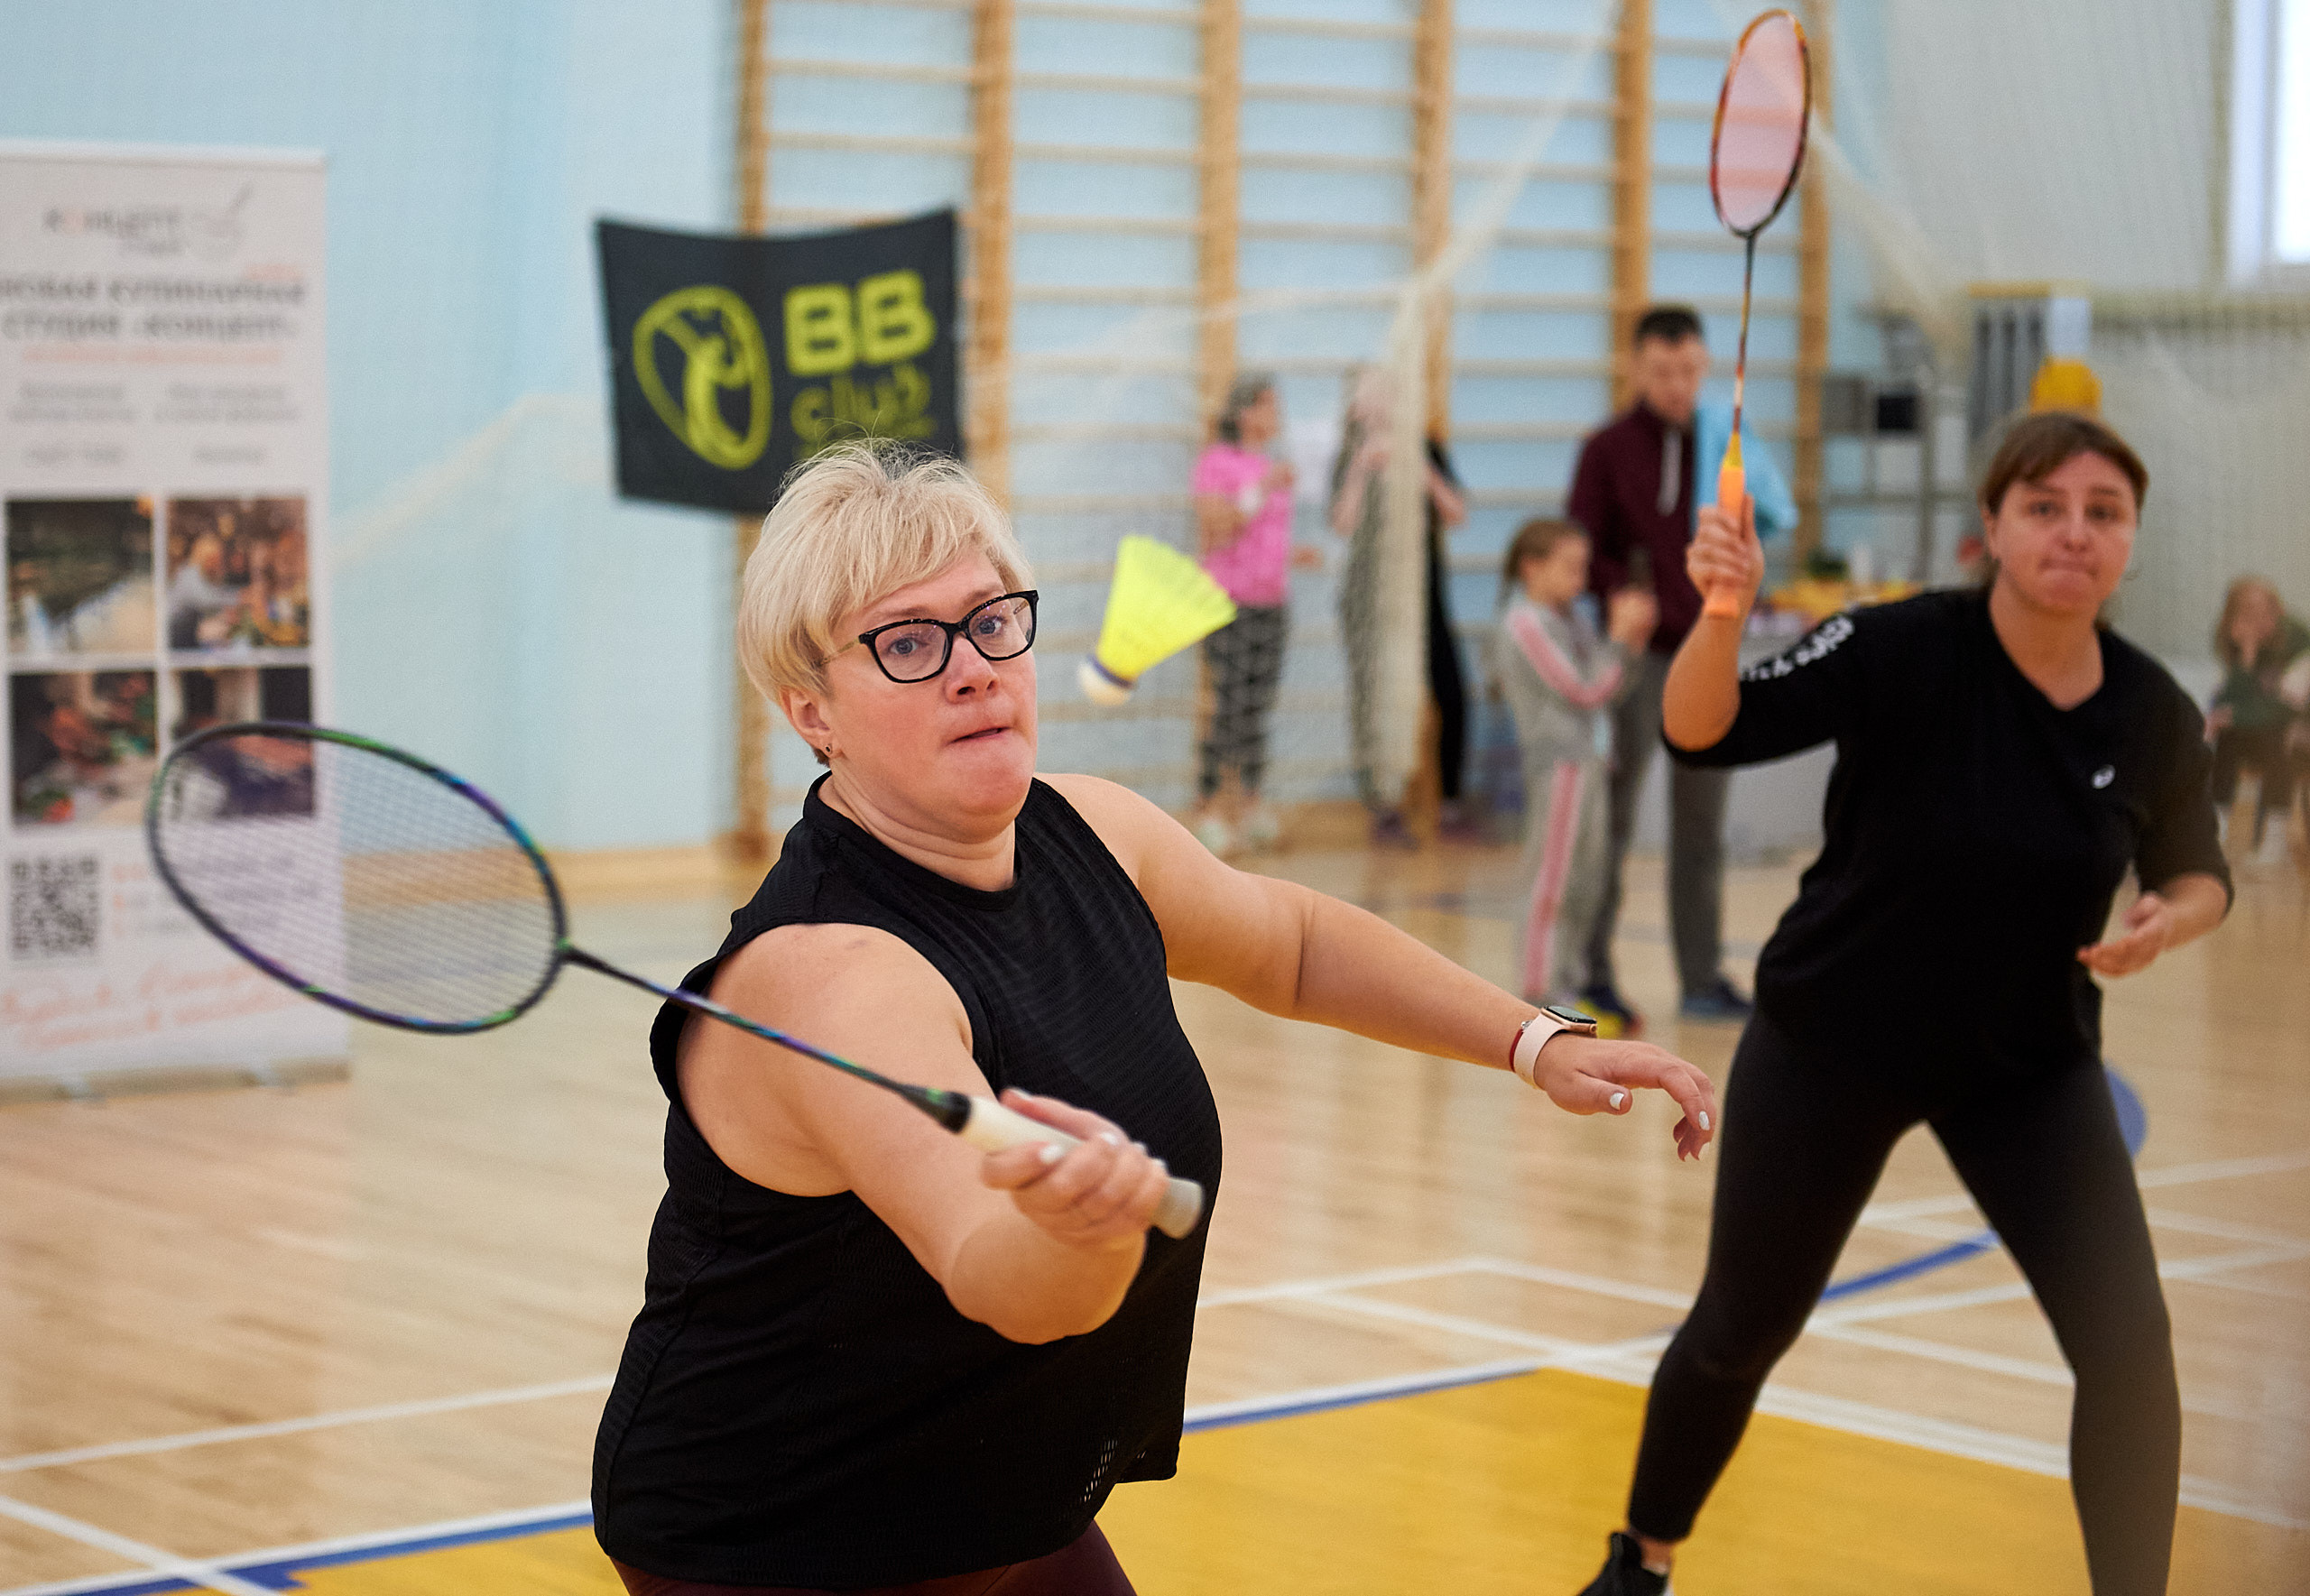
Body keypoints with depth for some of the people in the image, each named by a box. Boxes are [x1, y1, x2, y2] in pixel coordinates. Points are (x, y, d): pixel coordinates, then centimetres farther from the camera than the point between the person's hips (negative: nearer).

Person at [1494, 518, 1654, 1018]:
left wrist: (1628, 641, 2)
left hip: (1585, 757, 9)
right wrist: (1620, 639, -13)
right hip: (1556, 758, -9)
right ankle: (1538, 990, 1)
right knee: (1550, 881, -4)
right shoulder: (1526, 623, -13)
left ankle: (1569, 982, 21)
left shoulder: (1574, 619, 13)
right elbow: (1582, 691, -15)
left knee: (1585, 882, 13)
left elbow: (1607, 689, 15)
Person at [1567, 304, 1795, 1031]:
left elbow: (1772, 521, 16)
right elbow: (1583, 551, -5)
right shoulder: (1609, 449, -2)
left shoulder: (1726, 440, 9)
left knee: (1701, 827, 9)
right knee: (1612, 820, 0)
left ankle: (1704, 979, 15)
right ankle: (1592, 974, 8)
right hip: (1641, 653, -4)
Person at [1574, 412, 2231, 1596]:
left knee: (2128, 1346, -10)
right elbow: (1705, 731, -32)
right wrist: (1722, 608, -52)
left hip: (2031, 1065, 2)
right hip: (1830, 1042, -2)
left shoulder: (2156, 717, -11)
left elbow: (2196, 873, 6)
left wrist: (2166, 922, -17)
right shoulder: (1904, 650, -22)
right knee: (1741, 1330, 12)